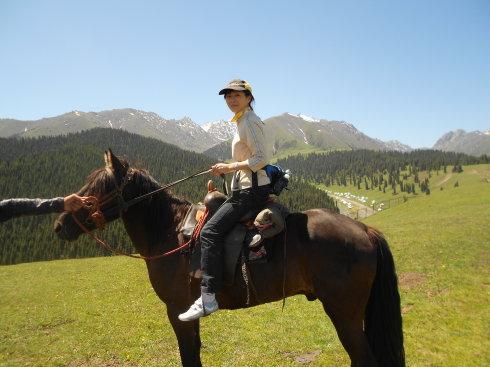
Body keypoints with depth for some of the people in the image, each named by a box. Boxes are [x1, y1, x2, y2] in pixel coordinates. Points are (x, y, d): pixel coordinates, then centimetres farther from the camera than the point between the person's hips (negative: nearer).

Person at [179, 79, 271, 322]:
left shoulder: (250, 122, -10)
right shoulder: (242, 122, 20)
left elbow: (261, 159, -18)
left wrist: (231, 167, -18)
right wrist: (228, 169, 14)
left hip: (252, 189, -11)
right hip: (246, 189, 11)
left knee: (210, 231, -19)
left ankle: (208, 297, -20)